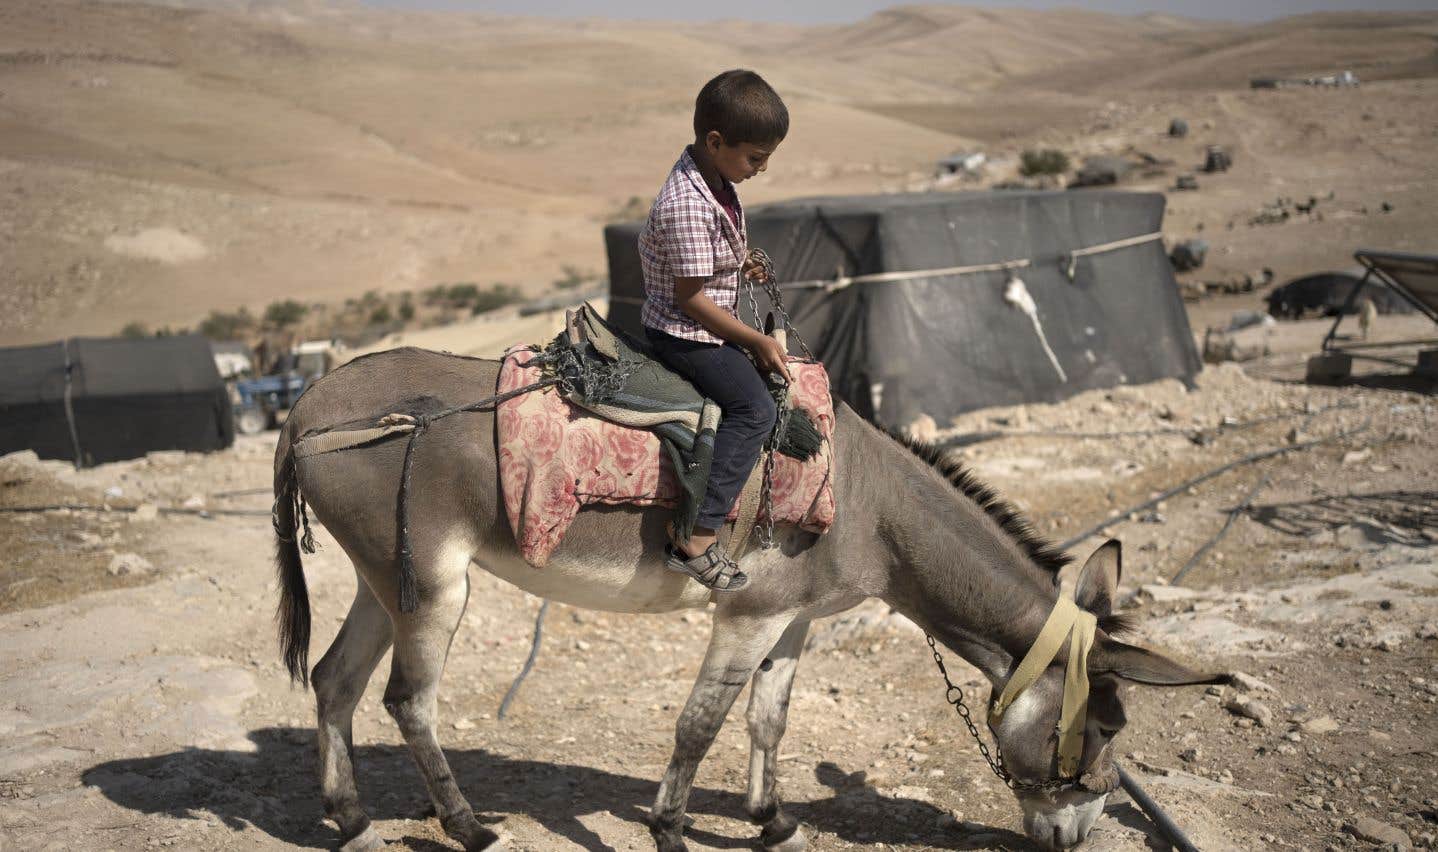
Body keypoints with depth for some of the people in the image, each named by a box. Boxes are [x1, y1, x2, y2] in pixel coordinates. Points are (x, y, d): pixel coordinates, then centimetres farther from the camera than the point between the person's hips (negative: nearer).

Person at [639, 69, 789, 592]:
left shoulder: (712, 178, 2)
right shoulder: (687, 207, -29)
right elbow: (692, 298, -26)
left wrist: (740, 262, 7)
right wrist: (756, 342, -18)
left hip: (708, 322, 11)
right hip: (683, 331, -11)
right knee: (755, 410, -18)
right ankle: (696, 541, -20)